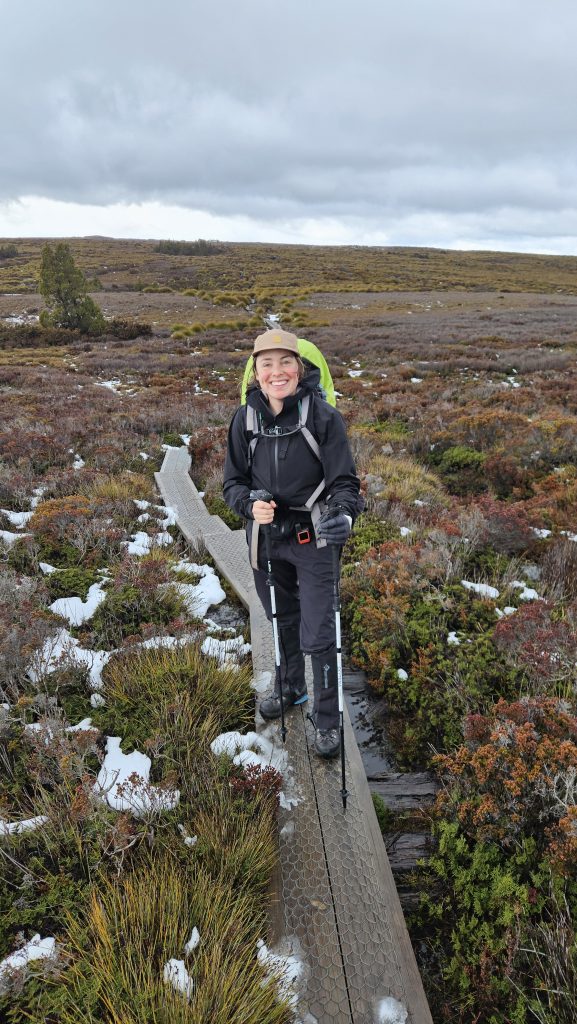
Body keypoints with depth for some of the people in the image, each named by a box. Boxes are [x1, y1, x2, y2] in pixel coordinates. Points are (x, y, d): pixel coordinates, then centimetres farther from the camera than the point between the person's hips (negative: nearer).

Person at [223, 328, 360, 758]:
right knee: (283, 620, 24)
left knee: (318, 634, -1)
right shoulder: (246, 418, -5)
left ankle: (328, 719, 21)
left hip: (312, 538, -4)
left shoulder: (323, 416, -16)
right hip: (266, 537, 4)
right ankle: (291, 686, 49)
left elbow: (345, 481, -15)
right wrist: (250, 504, -21)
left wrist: (342, 514, -36)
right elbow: (233, 481, 1)